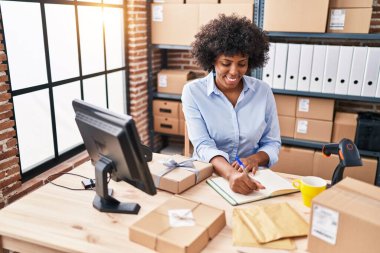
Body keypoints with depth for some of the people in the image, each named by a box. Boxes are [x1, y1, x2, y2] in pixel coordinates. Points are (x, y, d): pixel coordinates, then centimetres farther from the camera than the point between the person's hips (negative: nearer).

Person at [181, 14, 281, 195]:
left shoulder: (263, 91, -1)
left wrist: (255, 158, -17)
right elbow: (203, 145, -16)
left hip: (251, 177, 1)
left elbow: (272, 143, 4)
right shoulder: (193, 91, -7)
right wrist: (230, 174, -33)